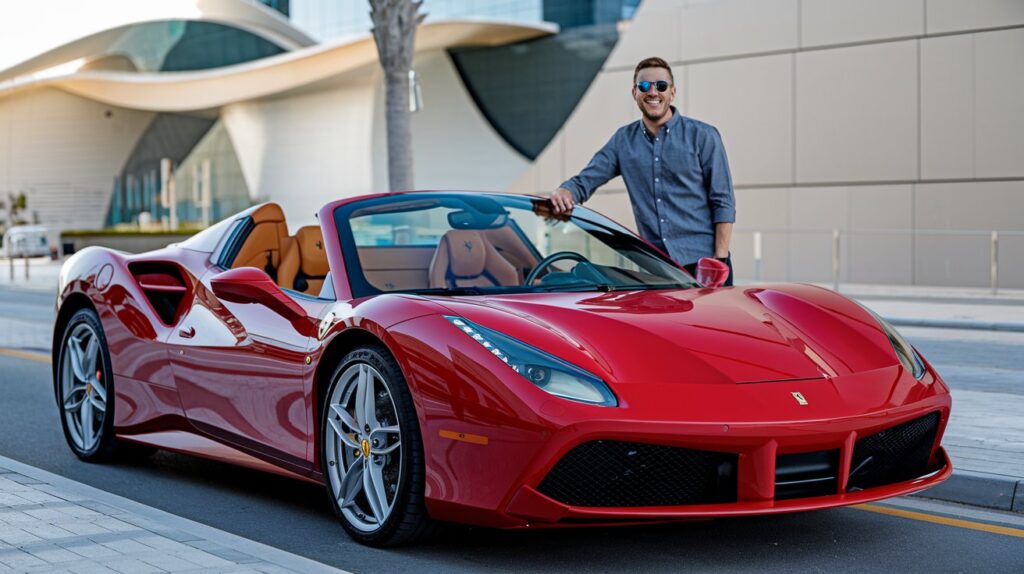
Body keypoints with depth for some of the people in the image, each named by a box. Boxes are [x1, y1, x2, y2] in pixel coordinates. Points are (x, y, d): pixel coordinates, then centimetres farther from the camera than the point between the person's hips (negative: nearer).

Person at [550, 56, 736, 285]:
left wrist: (720, 259, -10)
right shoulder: (623, 140, 13)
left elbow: (723, 203, -1)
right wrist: (563, 193, -16)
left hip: (702, 260, -3)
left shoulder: (702, 136, 2)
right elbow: (585, 180, 9)